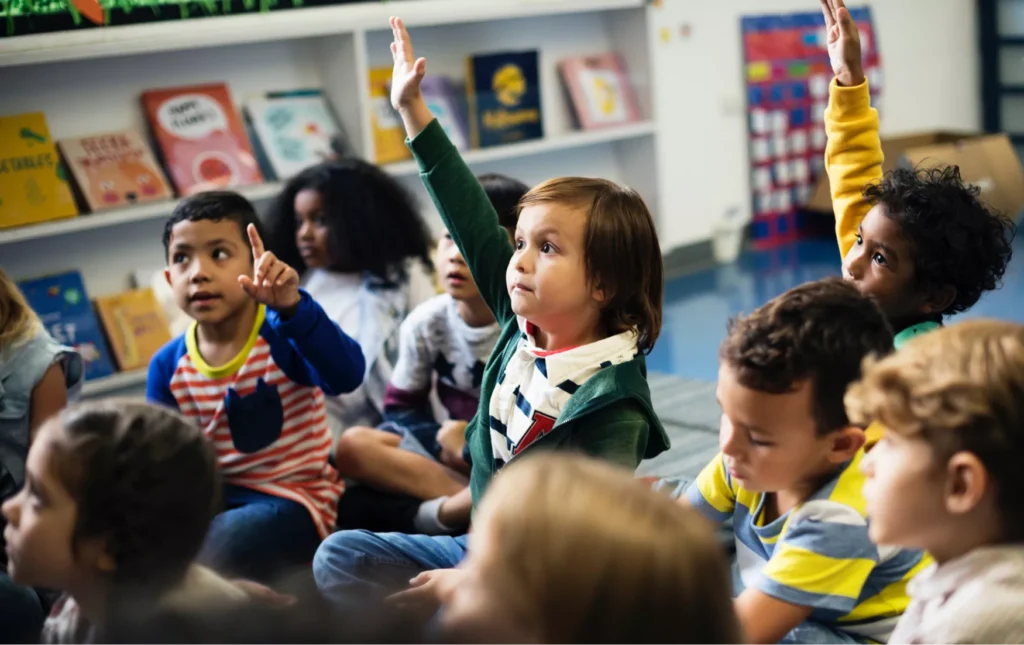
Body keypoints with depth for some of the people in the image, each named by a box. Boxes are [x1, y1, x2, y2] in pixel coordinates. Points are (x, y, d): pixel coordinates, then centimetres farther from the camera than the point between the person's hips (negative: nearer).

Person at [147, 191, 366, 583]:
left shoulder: (283, 337, -14)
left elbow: (347, 376, -34)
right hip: (214, 501, 5)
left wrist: (291, 307, -48)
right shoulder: (168, 366, 1)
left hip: (292, 499, -5)